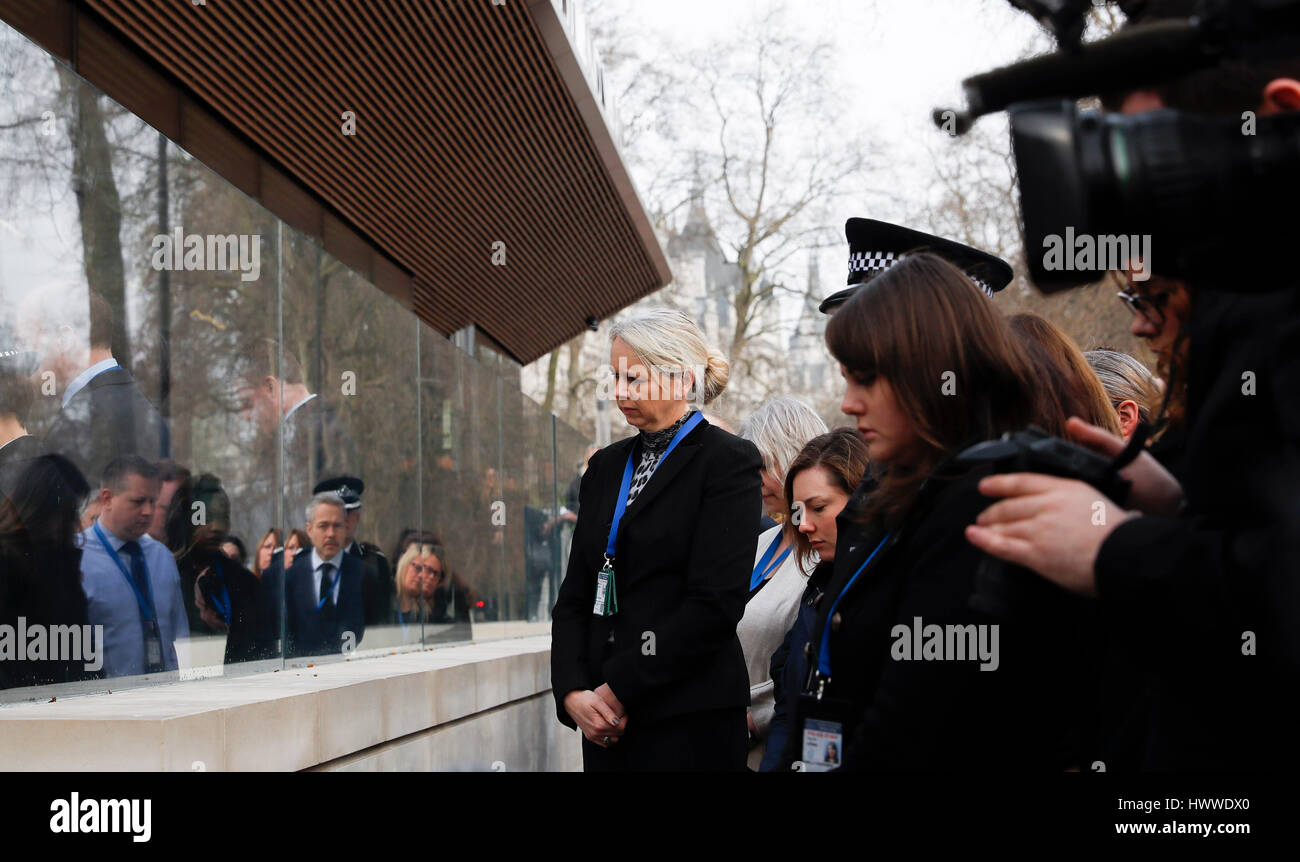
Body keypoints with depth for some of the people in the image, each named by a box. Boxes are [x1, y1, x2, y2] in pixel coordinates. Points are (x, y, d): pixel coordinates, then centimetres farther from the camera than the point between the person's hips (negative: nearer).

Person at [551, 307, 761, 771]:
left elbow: (716, 602, -15)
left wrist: (620, 690, -14)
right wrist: (573, 692, -5)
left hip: (689, 719, -5)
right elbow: (576, 593, 10)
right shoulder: (607, 465, 13)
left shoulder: (728, 462, -6)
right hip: (606, 717, 6)